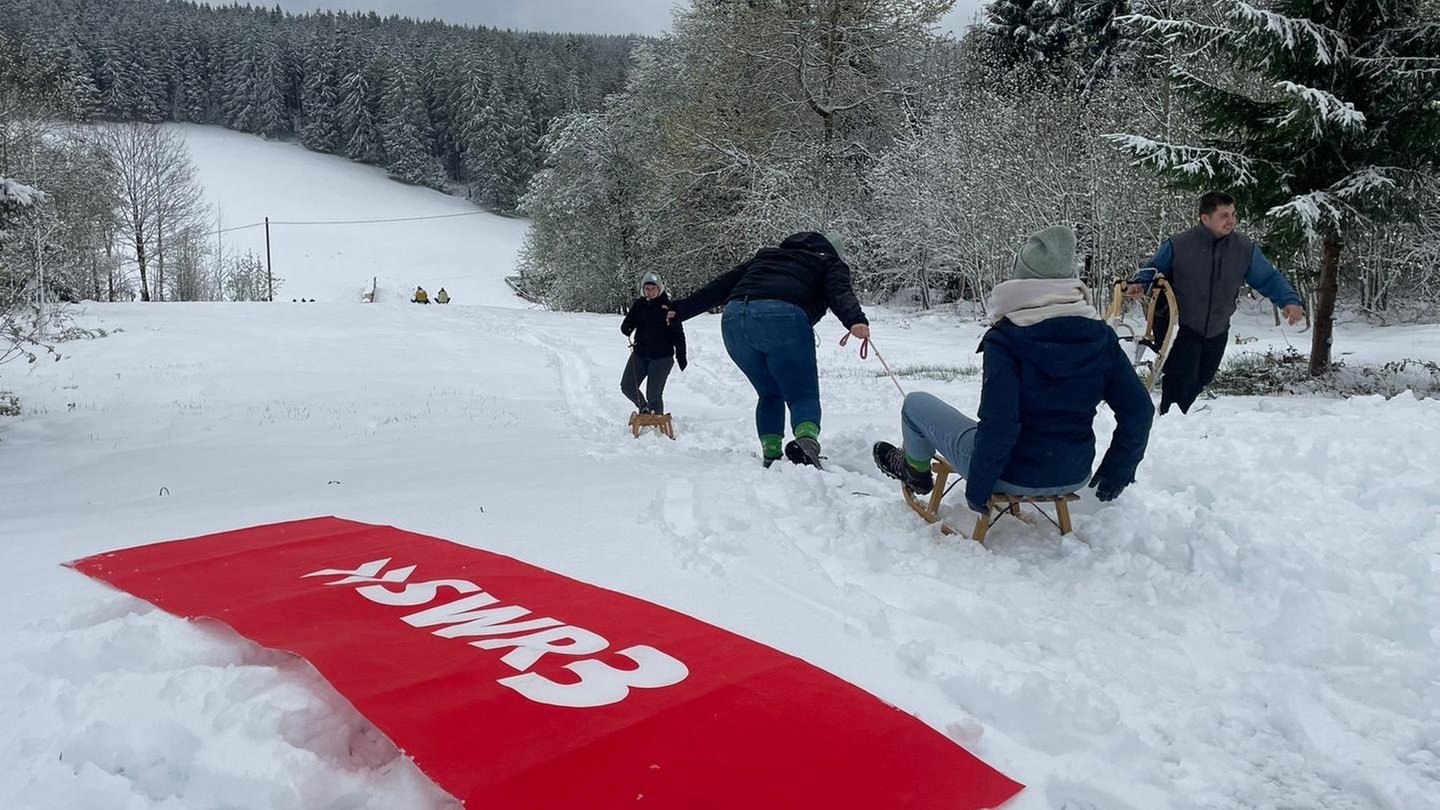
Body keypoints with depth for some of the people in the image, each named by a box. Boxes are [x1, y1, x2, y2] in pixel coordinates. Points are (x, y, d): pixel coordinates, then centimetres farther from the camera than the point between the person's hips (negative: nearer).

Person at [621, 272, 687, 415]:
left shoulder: (668, 306, -5)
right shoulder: (639, 304, 5)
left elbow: (678, 334, -4)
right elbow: (626, 325, 10)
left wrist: (681, 357, -7)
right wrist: (627, 328, -15)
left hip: (662, 356, -5)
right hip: (640, 354, 5)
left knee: (653, 394, -6)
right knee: (627, 387, 6)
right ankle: (644, 409, 30)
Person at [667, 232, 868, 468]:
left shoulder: (765, 256, 39)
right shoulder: (829, 263, 26)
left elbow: (719, 287, 35)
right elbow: (839, 292, 3)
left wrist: (680, 310, 38)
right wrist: (856, 320, -15)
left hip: (733, 318, 4)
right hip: (782, 316, -4)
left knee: (769, 393, 21)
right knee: (803, 395, 0)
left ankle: (770, 456, 5)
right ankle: (807, 439, -30)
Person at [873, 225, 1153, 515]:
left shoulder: (1006, 339, -22)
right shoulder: (1099, 335, -7)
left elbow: (997, 425, -27)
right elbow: (1138, 410, -6)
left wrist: (977, 489, -14)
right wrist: (1115, 472, 7)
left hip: (1013, 477, -5)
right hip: (1074, 477, 5)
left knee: (916, 403, 15)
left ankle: (916, 471, 42)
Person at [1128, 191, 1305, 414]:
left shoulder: (1245, 247, -6)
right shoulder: (1178, 245, -15)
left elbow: (1269, 278, 2)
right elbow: (1153, 269, 1)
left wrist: (1289, 301, -13)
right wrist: (1141, 283, -20)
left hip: (1217, 332, 4)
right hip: (1181, 330, -4)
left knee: (1198, 383, 16)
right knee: (1181, 384, -13)